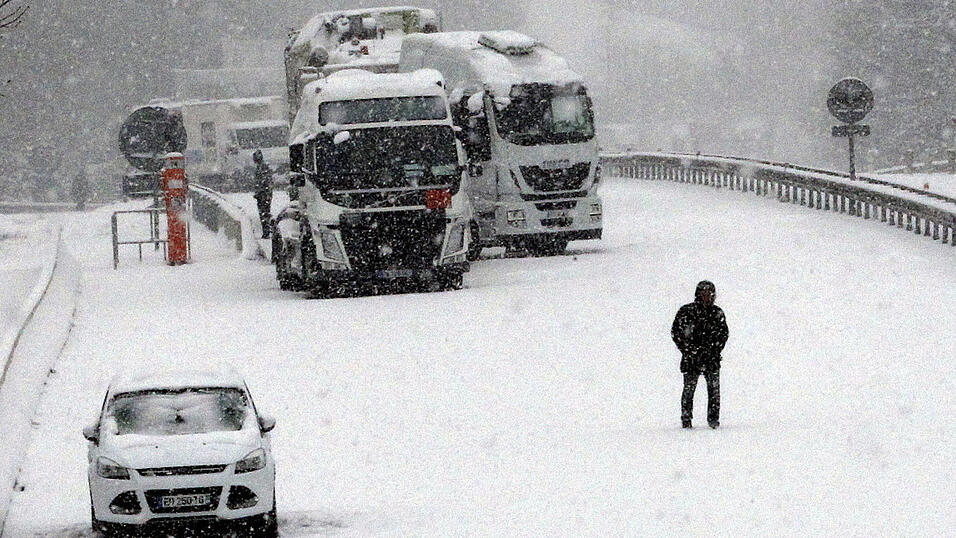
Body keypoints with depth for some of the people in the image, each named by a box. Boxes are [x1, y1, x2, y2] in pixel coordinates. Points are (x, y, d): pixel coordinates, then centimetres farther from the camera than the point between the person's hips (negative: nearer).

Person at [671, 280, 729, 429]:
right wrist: (688, 350, -6)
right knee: (689, 388, 0)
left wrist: (715, 349, 1)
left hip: (711, 358, 2)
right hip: (691, 359, -2)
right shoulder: (686, 312, -2)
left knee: (714, 388, -3)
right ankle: (686, 419, 10)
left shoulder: (717, 313, 7)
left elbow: (724, 333, 14)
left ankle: (713, 419, 5)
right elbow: (676, 332, 1)